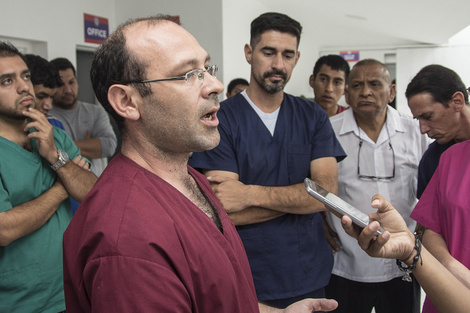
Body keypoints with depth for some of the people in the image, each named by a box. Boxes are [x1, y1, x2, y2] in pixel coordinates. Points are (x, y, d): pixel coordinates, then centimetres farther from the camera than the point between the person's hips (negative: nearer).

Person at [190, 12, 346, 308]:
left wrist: (251, 194, -20)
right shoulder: (220, 119, -9)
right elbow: (224, 213, -18)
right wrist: (301, 195, -13)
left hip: (310, 276, 4)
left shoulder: (314, 117, 2)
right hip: (245, 282, -3)